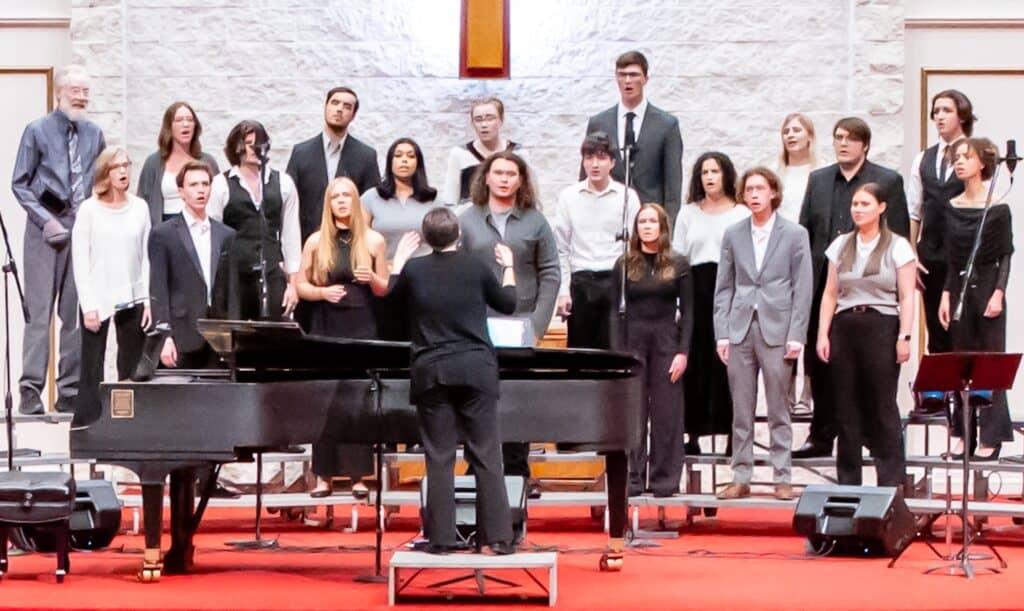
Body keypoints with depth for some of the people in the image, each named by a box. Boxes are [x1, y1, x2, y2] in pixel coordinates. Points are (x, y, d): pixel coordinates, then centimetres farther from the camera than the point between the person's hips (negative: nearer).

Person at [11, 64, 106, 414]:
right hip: (47, 230, -4)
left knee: (77, 312, 6)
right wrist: (46, 221, -11)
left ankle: (70, 392, 11)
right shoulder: (38, 132, -1)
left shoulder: (94, 135, 11)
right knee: (39, 310, -6)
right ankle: (31, 390, -4)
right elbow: (20, 184, -1)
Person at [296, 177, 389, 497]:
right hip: (325, 328, 0)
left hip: (362, 329, 0)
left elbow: (385, 290, 11)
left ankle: (358, 474, 3)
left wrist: (372, 279, -10)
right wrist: (323, 292, -12)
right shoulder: (316, 241, 5)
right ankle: (324, 474, 5)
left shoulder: (373, 240, 6)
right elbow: (301, 286, 7)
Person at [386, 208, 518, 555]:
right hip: (475, 370, 0)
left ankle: (441, 538, 4)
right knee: (487, 456, 3)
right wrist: (508, 268, 25)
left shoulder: (414, 270, -3)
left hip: (431, 373, 1)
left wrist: (398, 261, 28)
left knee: (439, 458, 4)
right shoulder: (475, 267, -3)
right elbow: (508, 305, 10)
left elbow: (394, 299, 18)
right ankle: (498, 537, 2)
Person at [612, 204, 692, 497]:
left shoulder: (678, 265, 4)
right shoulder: (624, 264, 5)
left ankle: (665, 479, 6)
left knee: (667, 414, 1)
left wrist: (683, 351, -6)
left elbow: (687, 310, 3)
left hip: (666, 343, -1)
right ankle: (631, 478, 5)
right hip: (633, 343, 1)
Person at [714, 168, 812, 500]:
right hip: (740, 329, 2)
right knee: (741, 410, 4)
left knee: (778, 410, 1)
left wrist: (796, 336, -7)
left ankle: (782, 478, 6)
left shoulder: (795, 234, 2)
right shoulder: (733, 235, 10)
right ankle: (741, 478, 10)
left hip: (777, 330, -2)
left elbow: (802, 289, 0)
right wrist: (722, 333, 1)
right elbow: (723, 288, 9)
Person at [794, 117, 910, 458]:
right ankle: (821, 437, 16)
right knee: (820, 365, 7)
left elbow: (899, 237, -2)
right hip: (823, 286, 4)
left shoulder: (888, 181, 0)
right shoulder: (818, 180, 12)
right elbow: (804, 233, 11)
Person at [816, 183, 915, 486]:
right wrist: (823, 334, 3)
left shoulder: (898, 246, 1)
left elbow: (906, 296, -2)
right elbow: (830, 294, 11)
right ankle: (848, 482, 11)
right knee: (846, 407, 4)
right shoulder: (840, 245, 11)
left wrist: (904, 336, -10)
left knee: (883, 407, -4)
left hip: (881, 327, -4)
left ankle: (891, 482, 2)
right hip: (845, 327, 4)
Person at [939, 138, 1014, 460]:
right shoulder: (952, 208, 9)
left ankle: (990, 437, 1)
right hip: (960, 288, 5)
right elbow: (950, 258, 12)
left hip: (988, 286, -4)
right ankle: (963, 436, 10)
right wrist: (946, 295, 5)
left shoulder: (998, 207, -4)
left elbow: (1006, 254, -4)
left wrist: (999, 292, -13)